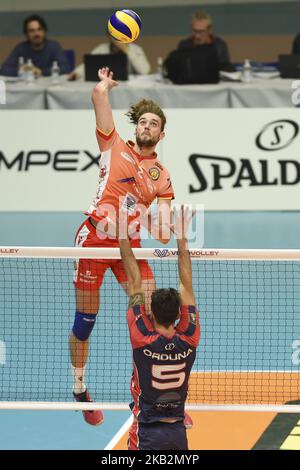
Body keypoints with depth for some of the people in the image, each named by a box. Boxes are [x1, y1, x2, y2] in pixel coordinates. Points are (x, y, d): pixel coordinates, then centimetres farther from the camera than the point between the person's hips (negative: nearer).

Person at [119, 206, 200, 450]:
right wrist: (182, 240, 11)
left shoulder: (143, 340, -13)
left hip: (146, 434, -4)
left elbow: (135, 284, -6)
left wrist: (124, 236, 0)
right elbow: (186, 286, 4)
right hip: (178, 432, 4)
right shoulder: (189, 341, -5)